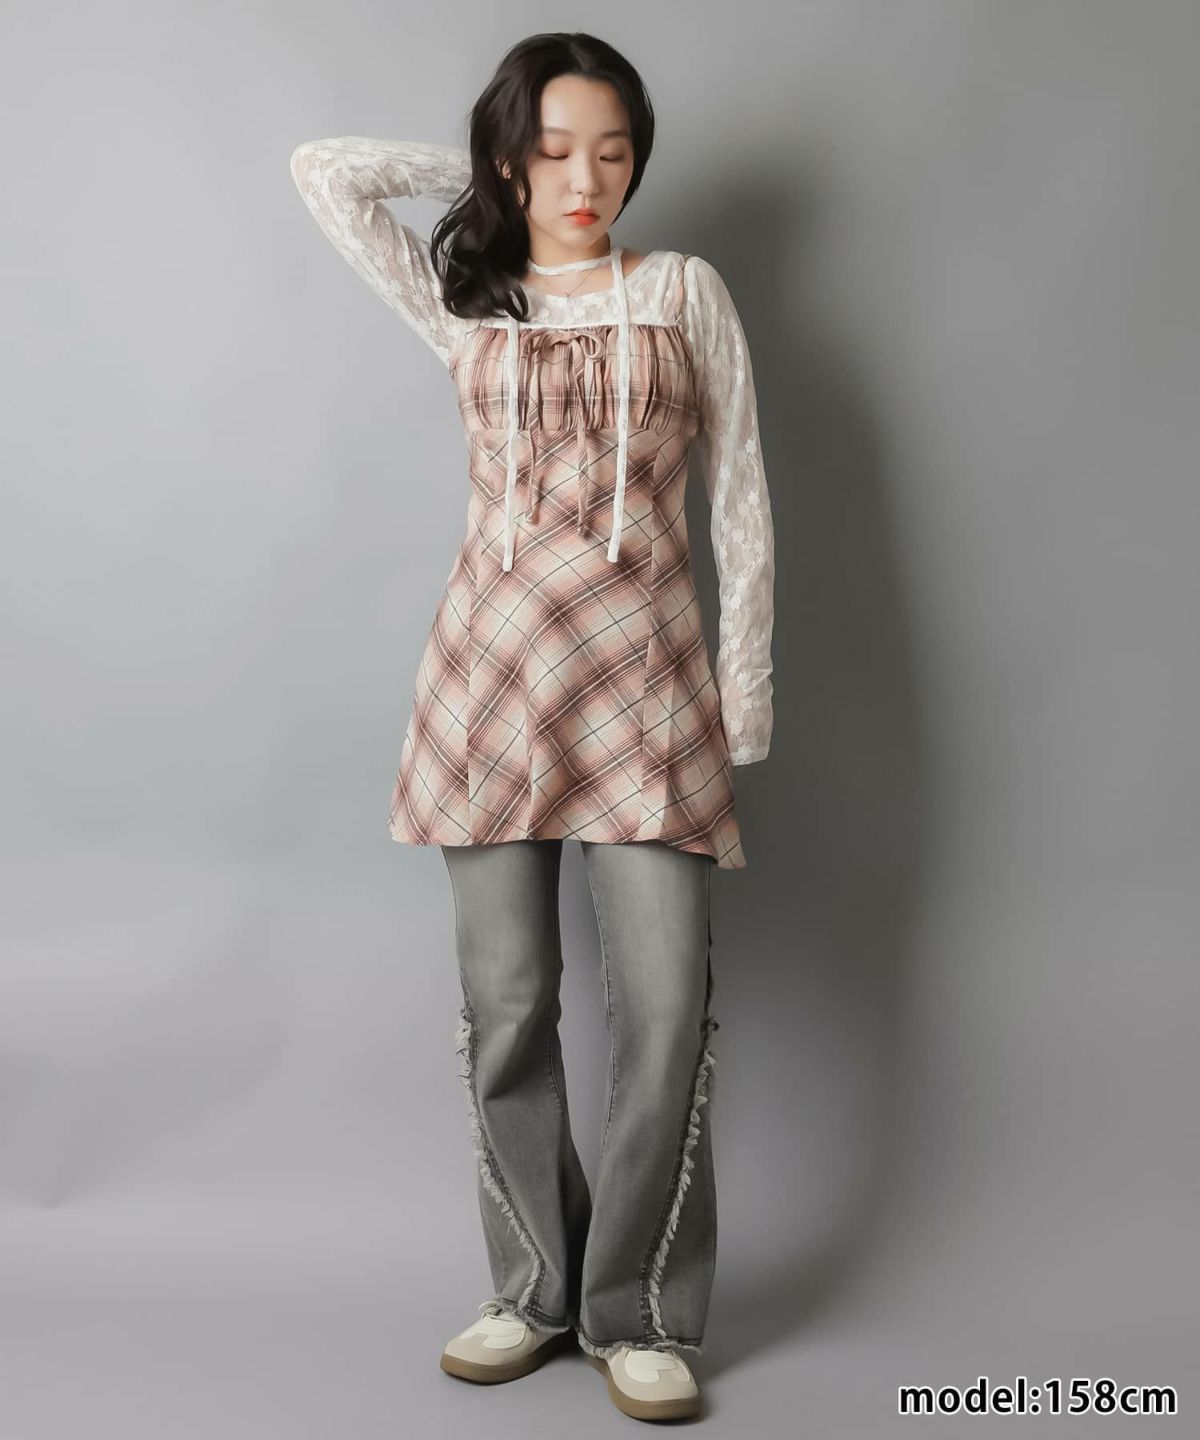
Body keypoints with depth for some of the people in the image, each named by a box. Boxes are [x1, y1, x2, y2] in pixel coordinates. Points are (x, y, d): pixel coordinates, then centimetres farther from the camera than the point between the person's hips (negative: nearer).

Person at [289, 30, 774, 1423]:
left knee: (667, 1005, -8)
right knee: (506, 1003, 3)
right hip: (494, 666, 2)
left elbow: (741, 501, 6)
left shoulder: (687, 292, 9)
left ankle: (640, 1313, 7)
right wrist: (478, 172, 15)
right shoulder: (464, 302, 13)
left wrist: (743, 698, 1)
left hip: (644, 672, -1)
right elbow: (327, 172, 7)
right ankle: (535, 1291, 18)